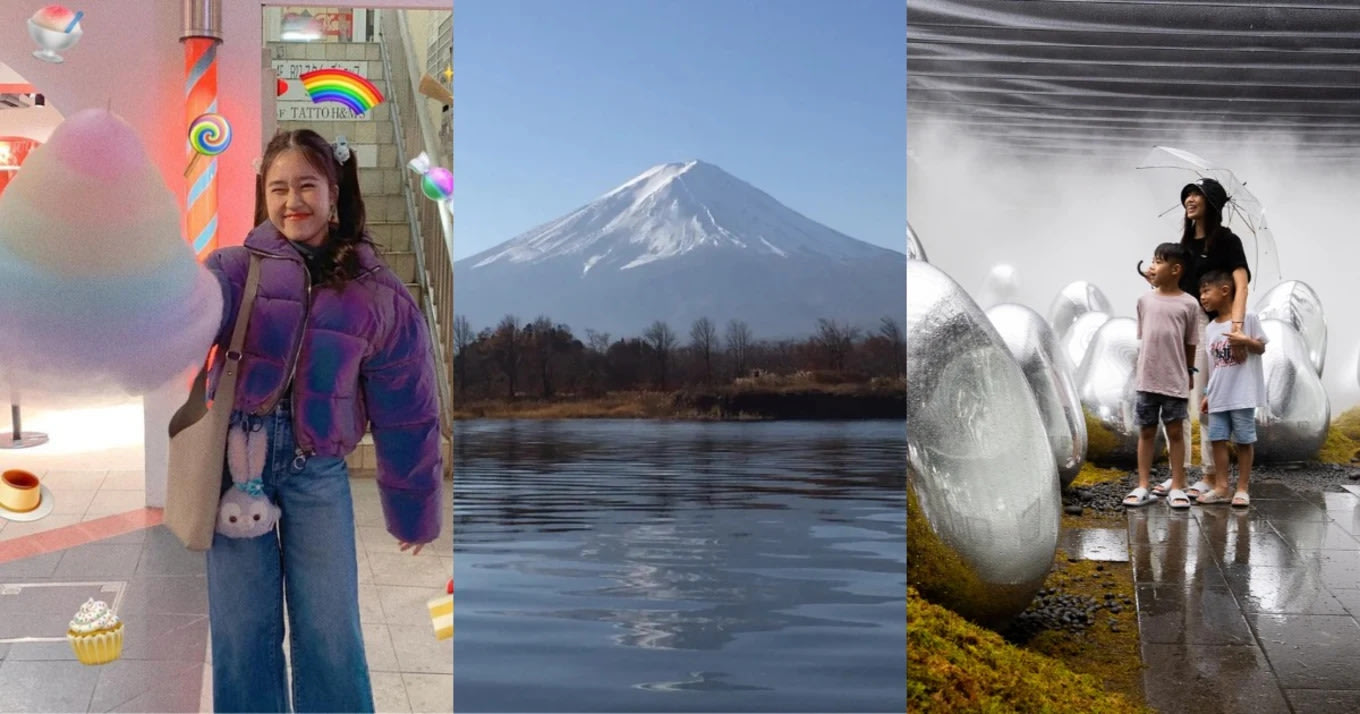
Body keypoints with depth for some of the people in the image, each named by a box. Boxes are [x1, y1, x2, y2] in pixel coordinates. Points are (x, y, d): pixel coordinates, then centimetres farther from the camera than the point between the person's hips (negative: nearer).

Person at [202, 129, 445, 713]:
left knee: (330, 632, 10)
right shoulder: (237, 267, 1)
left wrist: (413, 510, 9)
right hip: (236, 458, 1)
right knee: (240, 631, 11)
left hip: (317, 471, 0)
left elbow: (404, 412, 4)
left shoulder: (377, 293, 0)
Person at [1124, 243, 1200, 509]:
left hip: (1175, 381, -2)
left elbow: (1190, 343, 2)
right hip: (1147, 380, 2)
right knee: (1146, 432, 8)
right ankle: (1142, 487, 14)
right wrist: (1141, 368, 9)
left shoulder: (1188, 304, -4)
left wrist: (1189, 372, 6)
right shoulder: (1145, 300, 4)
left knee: (1175, 432, 6)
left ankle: (1176, 488, 13)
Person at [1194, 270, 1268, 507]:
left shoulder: (1248, 318, -6)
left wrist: (1245, 341, -22)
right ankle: (1220, 487, 11)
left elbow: (1261, 348, -2)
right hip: (1218, 396, 5)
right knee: (1217, 438, 4)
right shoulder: (1210, 329, 10)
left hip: (1243, 394, -5)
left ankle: (1242, 488, 9)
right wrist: (1208, 394, 12)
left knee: (1244, 440, 1)